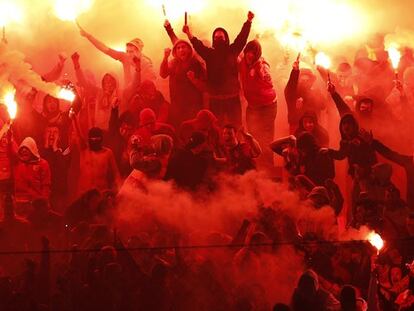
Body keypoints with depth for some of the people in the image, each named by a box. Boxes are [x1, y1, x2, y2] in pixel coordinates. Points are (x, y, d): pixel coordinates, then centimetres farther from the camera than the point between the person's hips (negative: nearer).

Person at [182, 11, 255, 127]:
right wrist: (189, 34, -25)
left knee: (236, 127, 2)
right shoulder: (210, 53, 7)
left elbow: (242, 37, 1)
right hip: (215, 98, 0)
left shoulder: (232, 51, 8)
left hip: (233, 97, 0)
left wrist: (248, 21, -11)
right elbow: (198, 45, -7)